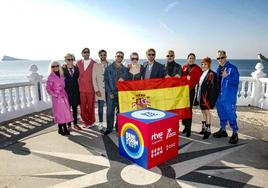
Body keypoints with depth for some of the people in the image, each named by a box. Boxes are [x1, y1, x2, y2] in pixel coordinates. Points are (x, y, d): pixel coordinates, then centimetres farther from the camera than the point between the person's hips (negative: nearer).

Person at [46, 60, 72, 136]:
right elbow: (48, 88, -12)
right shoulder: (51, 77, -8)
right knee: (59, 112, 0)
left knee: (65, 111, 6)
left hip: (64, 96, 6)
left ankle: (64, 128, 15)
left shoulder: (62, 75, 8)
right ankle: (60, 129, 13)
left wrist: (65, 94, 6)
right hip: (57, 98, -5)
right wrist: (55, 95, -15)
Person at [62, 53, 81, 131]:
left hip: (75, 91, 3)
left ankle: (75, 124, 22)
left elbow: (78, 78, 4)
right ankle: (69, 125, 19)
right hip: (67, 91, -3)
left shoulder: (76, 68, 7)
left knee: (75, 108, 11)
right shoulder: (63, 69, -2)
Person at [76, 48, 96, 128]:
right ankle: (85, 121, 22)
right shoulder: (78, 63, 9)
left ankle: (91, 122, 23)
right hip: (81, 88, 3)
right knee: (83, 106, 6)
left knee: (91, 106, 5)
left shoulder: (94, 63, -2)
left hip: (90, 88, -3)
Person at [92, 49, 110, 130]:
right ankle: (100, 123, 17)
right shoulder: (96, 65, 6)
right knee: (100, 107, 4)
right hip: (100, 89, 0)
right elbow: (94, 79, 3)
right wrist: (96, 90, -5)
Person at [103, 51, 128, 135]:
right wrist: (110, 93, -6)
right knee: (110, 112, 0)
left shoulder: (125, 69, 7)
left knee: (120, 112, 7)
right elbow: (106, 81, 0)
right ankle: (109, 128, 13)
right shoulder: (108, 68, 2)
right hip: (111, 94, -1)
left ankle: (118, 127, 22)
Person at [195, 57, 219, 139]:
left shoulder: (212, 74, -11)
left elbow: (214, 88, -16)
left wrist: (211, 99, -22)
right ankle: (204, 128, 29)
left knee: (207, 112, 1)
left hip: (206, 97, -8)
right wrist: (197, 96, 12)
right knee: (203, 112, 16)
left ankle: (208, 130, 13)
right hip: (201, 97, 8)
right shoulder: (201, 73, 12)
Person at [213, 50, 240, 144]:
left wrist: (227, 77, -26)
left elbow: (236, 82, -14)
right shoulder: (218, 69, 10)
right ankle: (223, 130, 32)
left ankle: (235, 133, 15)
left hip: (229, 97, -6)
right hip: (219, 96, 7)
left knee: (231, 115, 0)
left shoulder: (233, 68, -10)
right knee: (221, 114, 16)